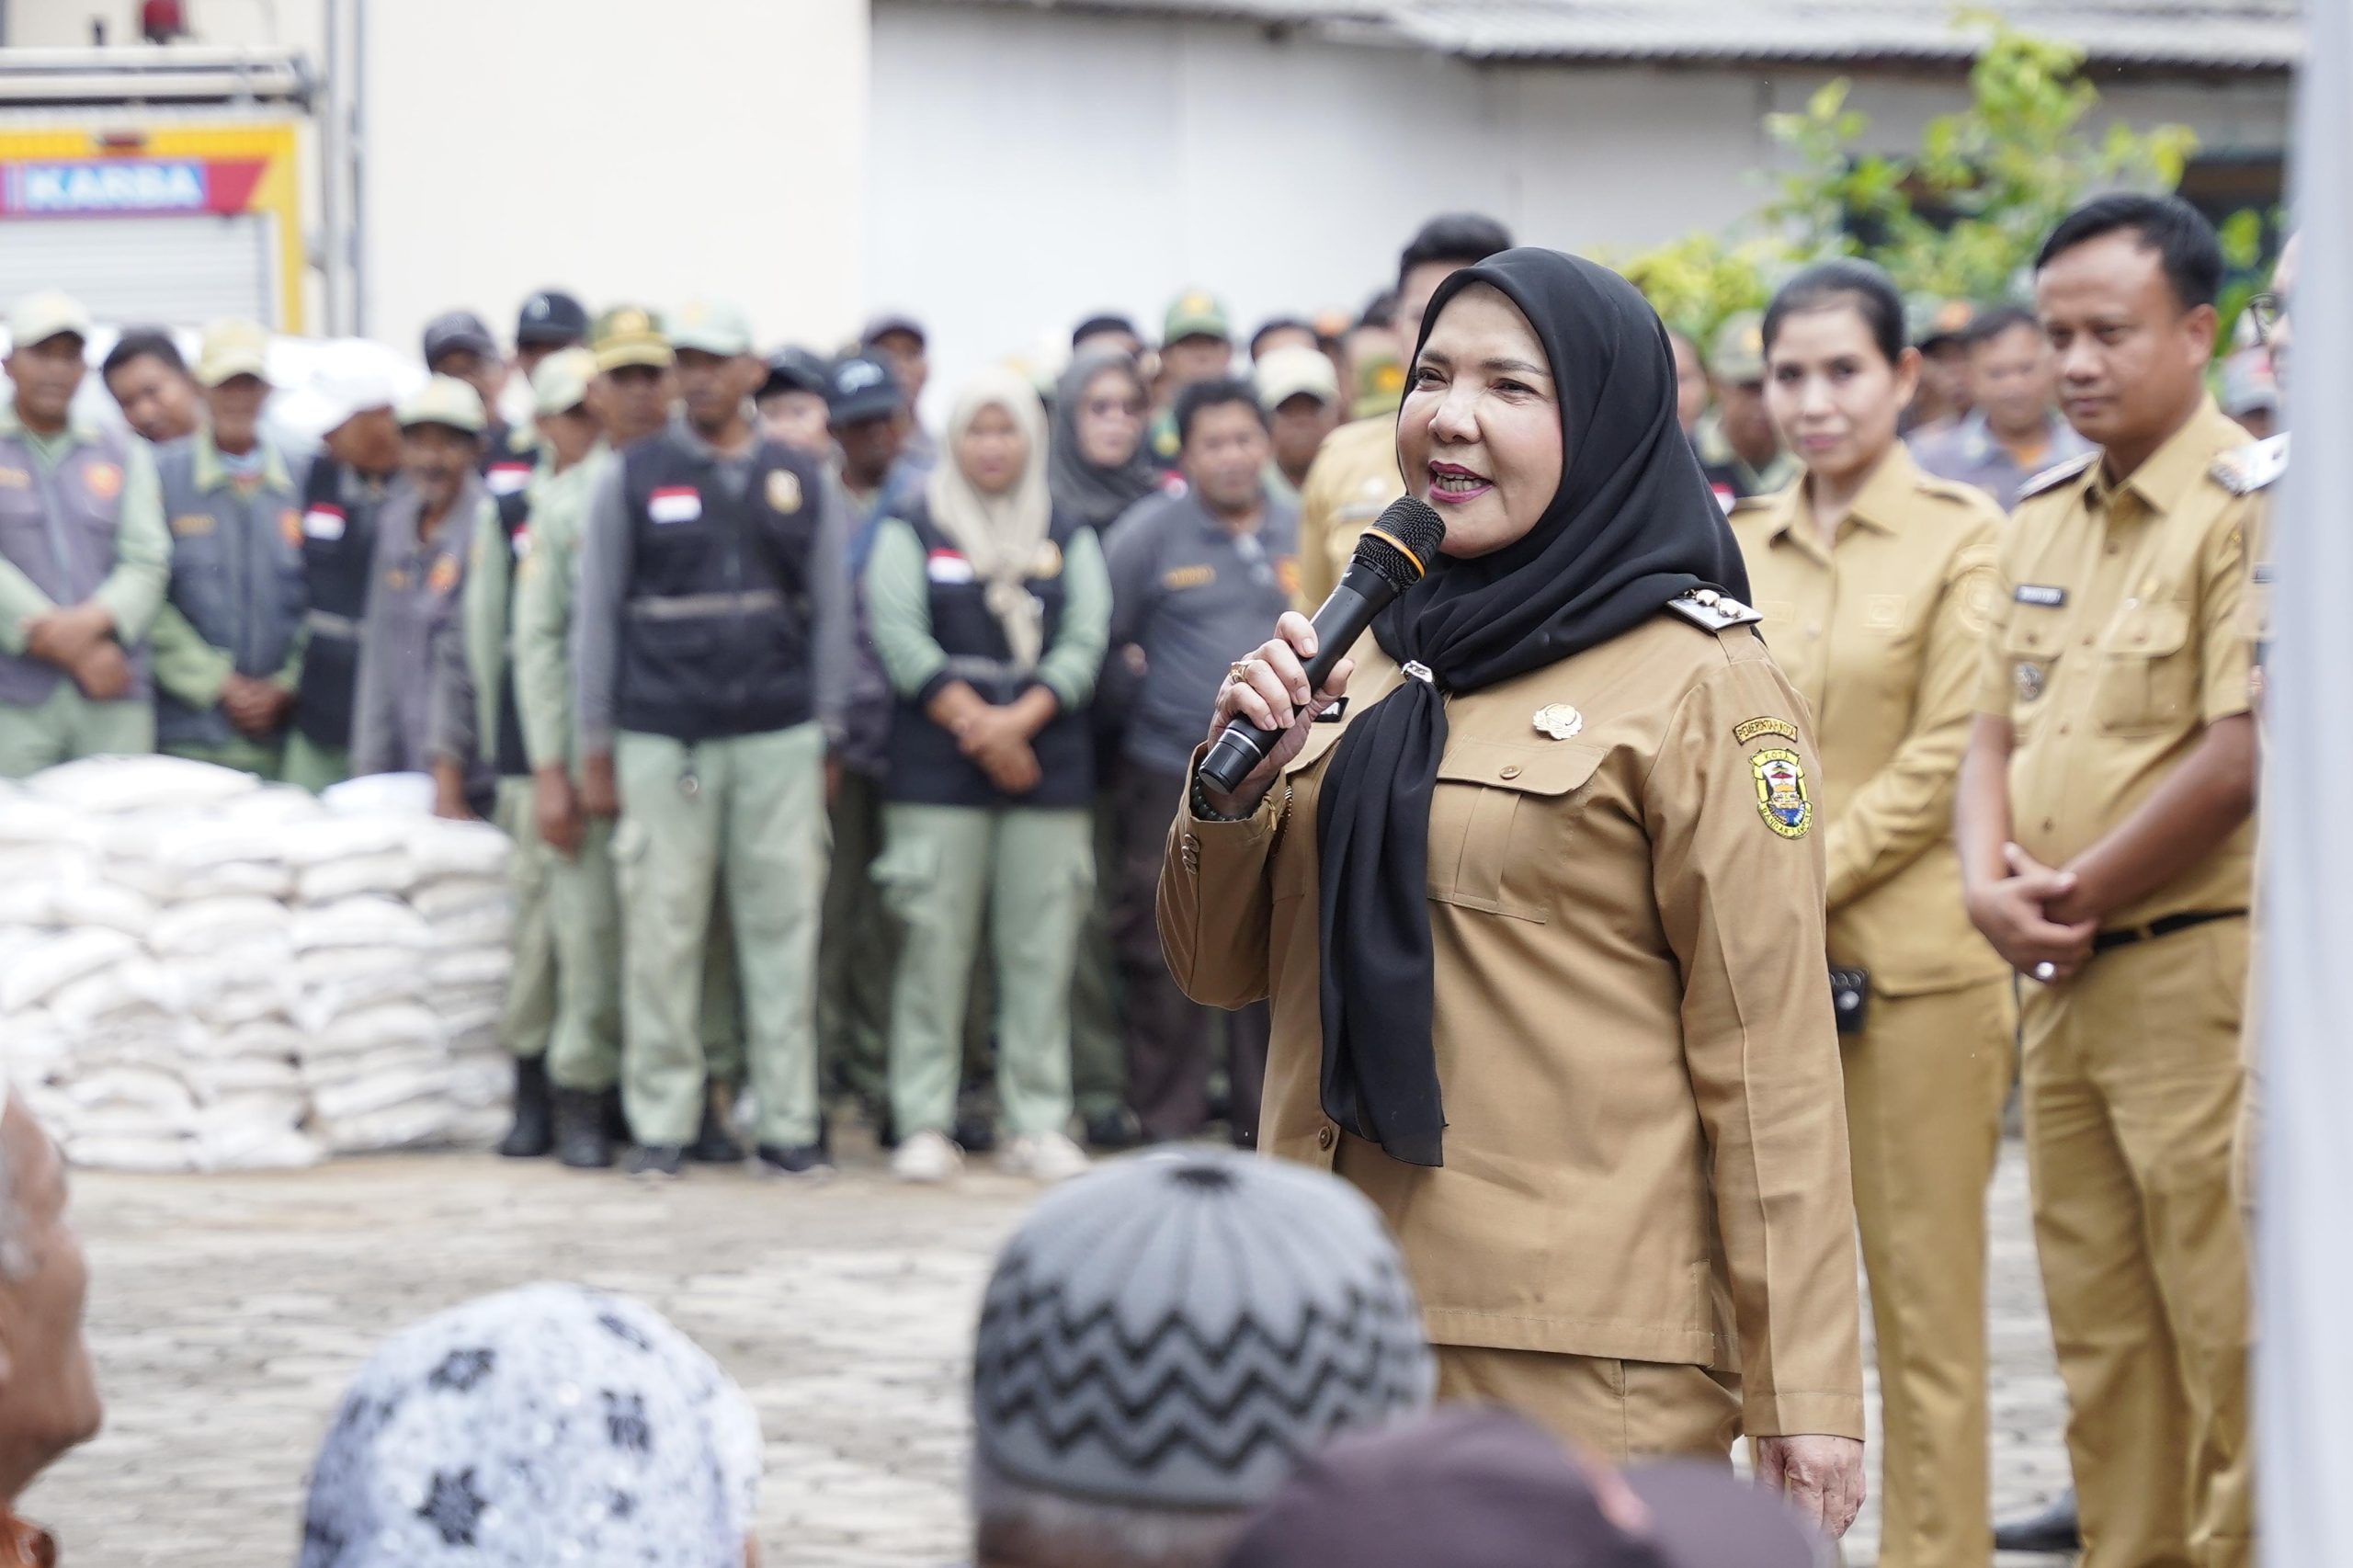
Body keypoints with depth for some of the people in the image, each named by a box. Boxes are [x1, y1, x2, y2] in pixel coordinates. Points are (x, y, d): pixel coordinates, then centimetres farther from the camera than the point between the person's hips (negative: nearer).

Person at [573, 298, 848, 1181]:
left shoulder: (797, 480, 10)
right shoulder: (633, 479, 4)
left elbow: (829, 612, 12)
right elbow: (597, 617, 5)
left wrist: (826, 738, 7)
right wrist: (595, 752, 2)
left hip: (778, 740, 2)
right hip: (664, 737, -1)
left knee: (782, 927, 1)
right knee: (663, 930, -2)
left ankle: (788, 1124, 6)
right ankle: (661, 1124, 7)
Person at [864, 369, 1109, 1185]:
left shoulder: (1069, 537, 13)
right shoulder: (911, 530, 7)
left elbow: (1084, 643, 3)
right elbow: (900, 637, -3)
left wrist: (1019, 720, -12)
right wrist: (974, 726, -12)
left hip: (1049, 769, 2)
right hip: (935, 773, -2)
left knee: (1042, 950, 0)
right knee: (934, 945, -4)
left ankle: (1039, 1124, 6)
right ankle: (925, 1124, 1)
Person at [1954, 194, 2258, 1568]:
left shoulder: (2253, 506, -11)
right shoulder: (2044, 519, 15)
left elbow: (2240, 759, -18)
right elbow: (1996, 735, 17)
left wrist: (2076, 895, -10)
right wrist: (1993, 887, -3)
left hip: (2203, 973, -8)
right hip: (2064, 984, 8)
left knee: (2229, 1342, -5)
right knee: (2100, 1338, 12)